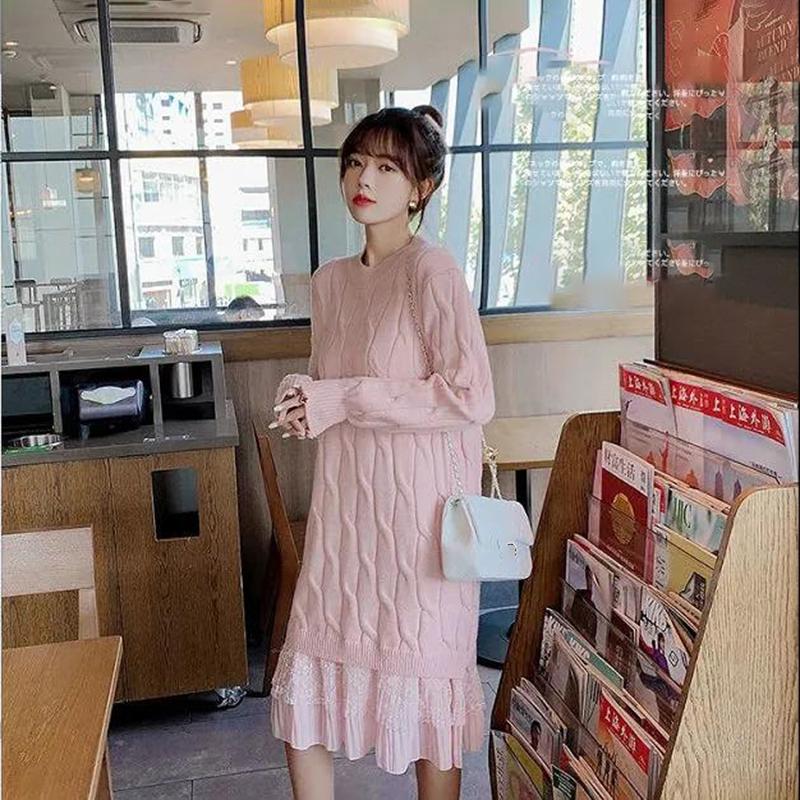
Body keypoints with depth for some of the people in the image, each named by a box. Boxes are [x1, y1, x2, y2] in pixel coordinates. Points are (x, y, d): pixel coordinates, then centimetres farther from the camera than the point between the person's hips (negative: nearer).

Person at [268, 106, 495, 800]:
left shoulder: (431, 270, -12)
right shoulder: (331, 280, 10)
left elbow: (474, 397, -21)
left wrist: (345, 400, -18)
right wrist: (305, 404, -1)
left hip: (418, 512, -7)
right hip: (344, 509, 7)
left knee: (423, 687, 8)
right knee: (304, 685, 11)